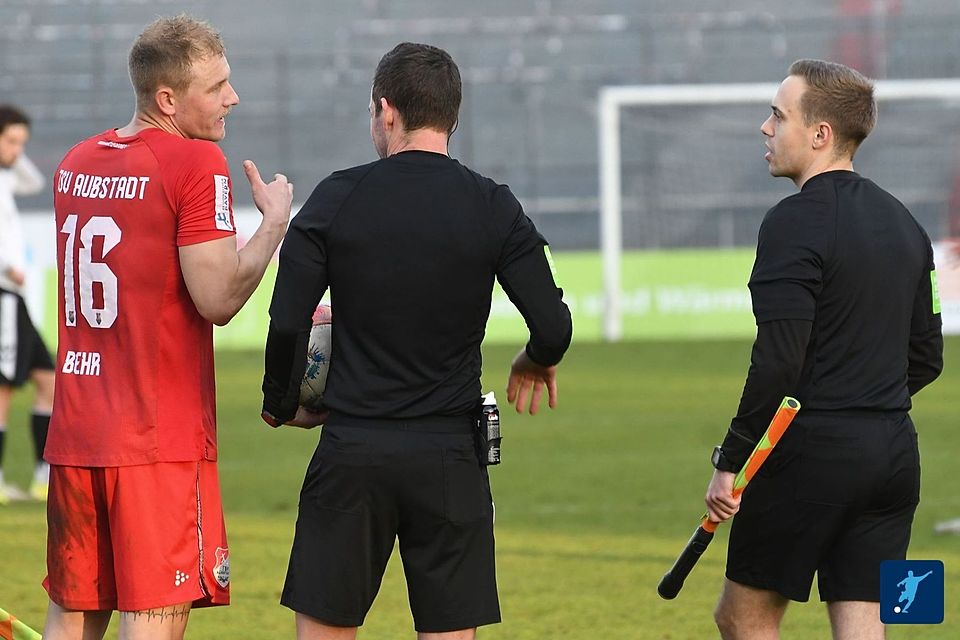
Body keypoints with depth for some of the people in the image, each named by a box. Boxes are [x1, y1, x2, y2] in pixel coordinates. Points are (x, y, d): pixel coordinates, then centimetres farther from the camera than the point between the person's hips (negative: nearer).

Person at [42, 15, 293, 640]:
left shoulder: (76, 163, 13)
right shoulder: (197, 164, -11)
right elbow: (218, 298, -16)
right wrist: (275, 222, -3)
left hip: (76, 433, 7)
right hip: (162, 440, -7)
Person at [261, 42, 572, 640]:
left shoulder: (336, 199, -3)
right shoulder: (493, 208, -1)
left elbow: (288, 322, -7)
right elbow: (553, 327, -6)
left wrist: (281, 405, 11)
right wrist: (536, 361, 18)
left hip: (351, 454, 0)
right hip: (449, 456, 1)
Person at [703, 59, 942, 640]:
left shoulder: (795, 222, -13)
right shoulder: (905, 224, 13)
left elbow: (777, 364, -18)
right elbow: (927, 357, 18)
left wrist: (730, 462, -12)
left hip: (809, 458, -7)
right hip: (894, 454, 7)